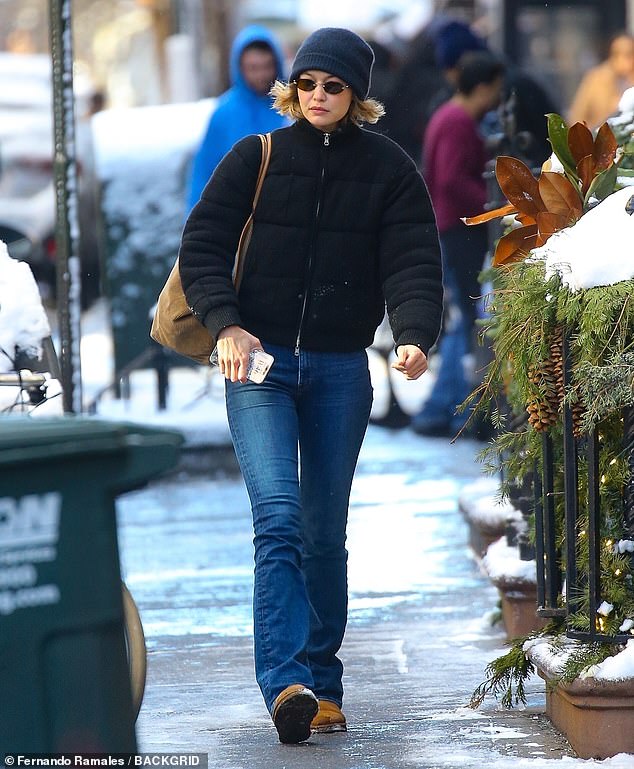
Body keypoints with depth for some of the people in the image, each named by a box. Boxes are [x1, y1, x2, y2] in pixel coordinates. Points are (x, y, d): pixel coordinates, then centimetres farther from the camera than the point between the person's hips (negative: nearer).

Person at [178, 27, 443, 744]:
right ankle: (286, 682, -26)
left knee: (324, 533, 7)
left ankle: (321, 685, 19)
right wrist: (226, 323, -15)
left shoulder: (388, 169, 5)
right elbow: (201, 246, 1)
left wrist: (413, 335, -22)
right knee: (278, 515, -17)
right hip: (259, 362, -1)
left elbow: (414, 262, -3)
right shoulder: (255, 159, 4)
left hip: (341, 372, 1)